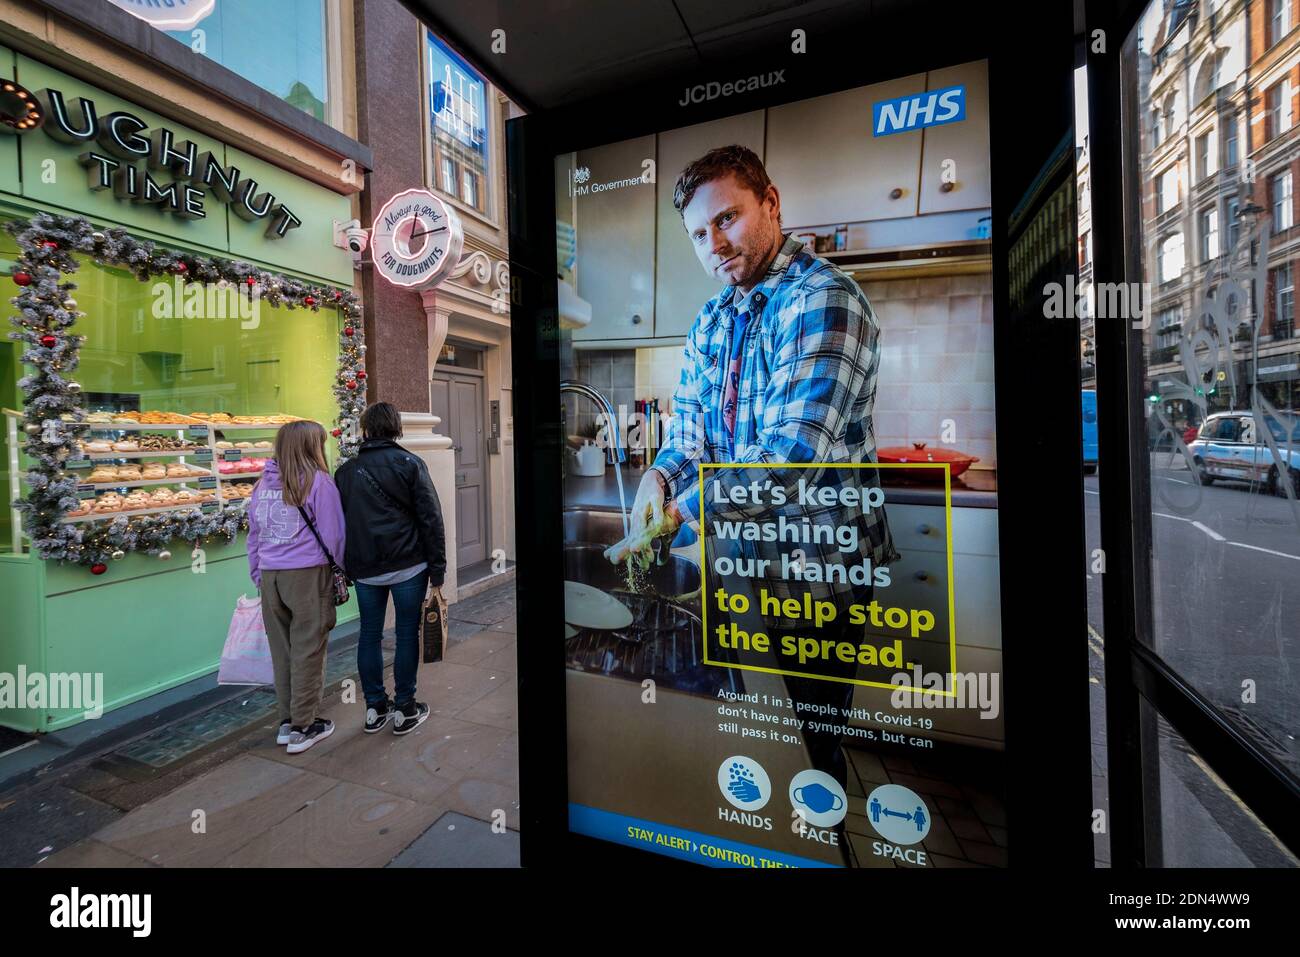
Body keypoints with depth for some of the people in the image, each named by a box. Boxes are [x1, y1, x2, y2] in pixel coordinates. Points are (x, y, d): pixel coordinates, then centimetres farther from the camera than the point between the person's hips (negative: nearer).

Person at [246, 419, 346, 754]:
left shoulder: (263, 483, 10)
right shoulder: (317, 481, -8)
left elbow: (253, 535, 17)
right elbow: (333, 535, -7)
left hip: (270, 576, 6)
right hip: (307, 575, -6)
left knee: (282, 650, 15)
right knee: (308, 651, 5)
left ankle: (286, 721, 27)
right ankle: (302, 728, 14)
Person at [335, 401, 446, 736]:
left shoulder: (346, 471, 7)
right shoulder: (410, 464, -4)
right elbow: (430, 518, -8)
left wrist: (346, 567, 18)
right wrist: (437, 566, -3)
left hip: (364, 568, 4)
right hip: (407, 564, -3)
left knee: (370, 634, 14)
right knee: (407, 634, 6)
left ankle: (375, 708, 24)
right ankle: (405, 709, 15)